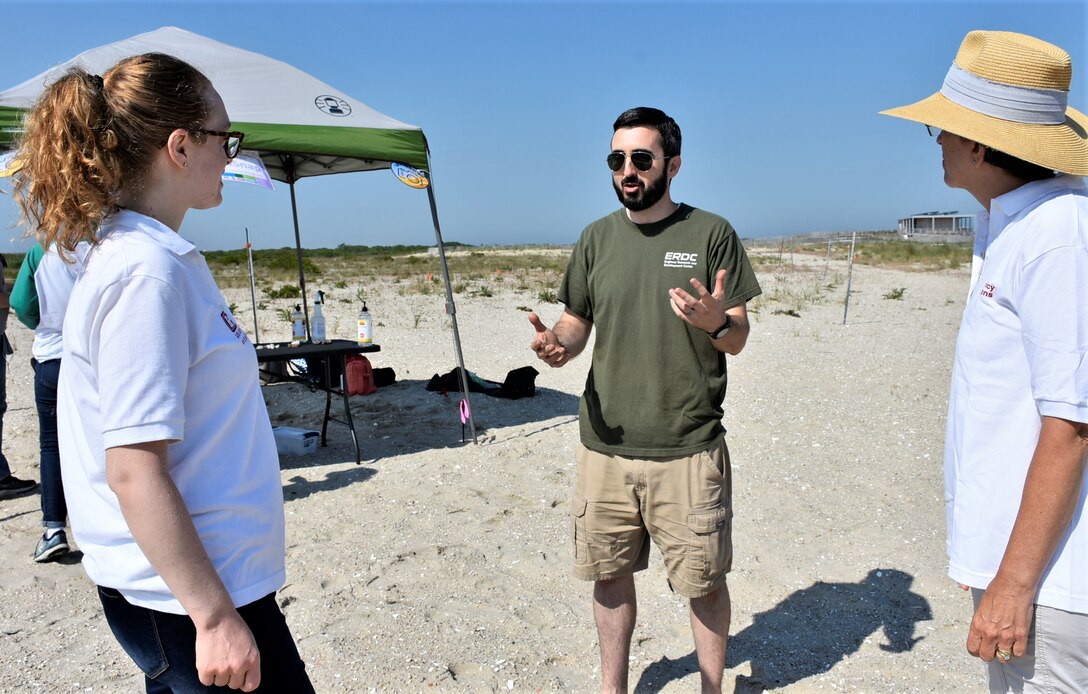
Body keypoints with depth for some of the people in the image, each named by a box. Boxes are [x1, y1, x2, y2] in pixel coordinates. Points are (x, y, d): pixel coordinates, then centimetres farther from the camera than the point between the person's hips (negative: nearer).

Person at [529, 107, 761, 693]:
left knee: (704, 581, 9)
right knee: (609, 573, 15)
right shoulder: (597, 238, 7)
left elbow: (738, 340, -3)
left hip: (688, 447, -3)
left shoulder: (711, 233, -2)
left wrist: (715, 321, -26)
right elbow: (577, 323, 11)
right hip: (605, 445, 3)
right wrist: (557, 344, -12)